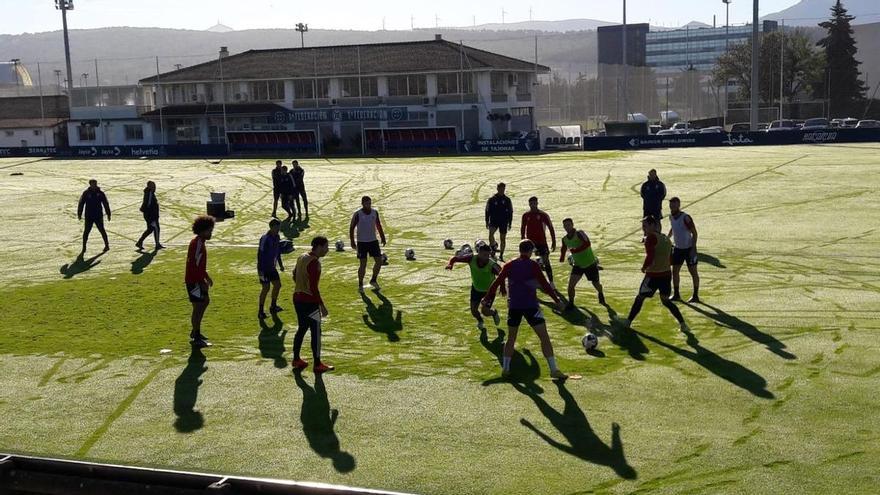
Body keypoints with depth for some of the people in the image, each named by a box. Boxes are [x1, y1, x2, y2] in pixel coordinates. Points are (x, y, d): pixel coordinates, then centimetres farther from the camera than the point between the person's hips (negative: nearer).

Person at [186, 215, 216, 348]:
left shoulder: (200, 242, 12)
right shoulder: (197, 243, -20)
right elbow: (195, 265, -24)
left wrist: (206, 277, 23)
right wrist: (203, 282, -22)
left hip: (197, 280, 11)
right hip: (195, 281, -11)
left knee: (205, 301, 20)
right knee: (198, 307, -5)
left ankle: (195, 331, 29)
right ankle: (196, 338, 2)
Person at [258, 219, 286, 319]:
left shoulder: (277, 237, 5)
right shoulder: (265, 238, -21)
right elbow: (260, 254, -22)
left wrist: (280, 264, 22)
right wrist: (260, 270, -24)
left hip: (272, 267, 8)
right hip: (264, 268, -8)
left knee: (277, 285, 13)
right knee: (266, 288, -8)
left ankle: (273, 307, 30)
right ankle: (261, 312, 1)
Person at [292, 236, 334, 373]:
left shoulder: (302, 257, 8)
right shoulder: (314, 262, -21)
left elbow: (295, 276, 19)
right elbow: (313, 287, -23)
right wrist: (322, 306, -19)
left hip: (297, 298, 9)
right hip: (309, 301, -9)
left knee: (302, 329, 19)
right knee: (316, 332, 1)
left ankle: (296, 360, 25)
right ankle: (317, 364, 7)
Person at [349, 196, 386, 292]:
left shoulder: (375, 213, 2)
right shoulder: (357, 214, -11)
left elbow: (378, 225, 14)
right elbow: (351, 228, -6)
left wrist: (382, 238, 10)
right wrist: (352, 242, -11)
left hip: (373, 241, 4)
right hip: (362, 242, -4)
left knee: (379, 261, 1)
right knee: (363, 264, -3)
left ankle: (373, 280, 21)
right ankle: (360, 285, 10)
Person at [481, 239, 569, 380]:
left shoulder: (510, 265, 5)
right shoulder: (532, 265, -5)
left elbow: (496, 284, 4)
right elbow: (544, 284, -8)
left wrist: (486, 300, 10)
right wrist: (557, 301, -1)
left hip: (513, 306, 4)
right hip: (531, 306, -4)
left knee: (511, 338, 18)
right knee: (544, 337, 0)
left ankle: (505, 369, 13)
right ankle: (554, 370, -4)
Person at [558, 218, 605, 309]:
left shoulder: (579, 233, -22)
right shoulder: (565, 239, -2)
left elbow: (587, 243, -38)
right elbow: (563, 249, 19)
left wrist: (575, 250, -45)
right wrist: (562, 257, 2)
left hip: (590, 263, -4)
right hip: (577, 265, 4)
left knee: (596, 284, 13)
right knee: (571, 284, -15)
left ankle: (601, 295, 47)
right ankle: (571, 303, 2)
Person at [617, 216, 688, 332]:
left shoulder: (651, 238, -13)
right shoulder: (665, 238, 13)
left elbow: (649, 257, -22)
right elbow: (670, 259, 17)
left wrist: (644, 267, -5)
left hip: (653, 275, -7)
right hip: (667, 274, 7)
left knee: (640, 298, 8)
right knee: (666, 300, 20)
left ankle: (628, 322, 16)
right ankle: (683, 324, 13)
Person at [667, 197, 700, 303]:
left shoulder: (685, 218, -21)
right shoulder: (671, 216, 0)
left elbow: (694, 233, -18)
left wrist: (693, 249, -22)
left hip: (689, 248, -7)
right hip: (677, 248, 7)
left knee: (693, 272, 2)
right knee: (675, 271, 6)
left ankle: (695, 296, 10)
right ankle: (676, 295, 16)